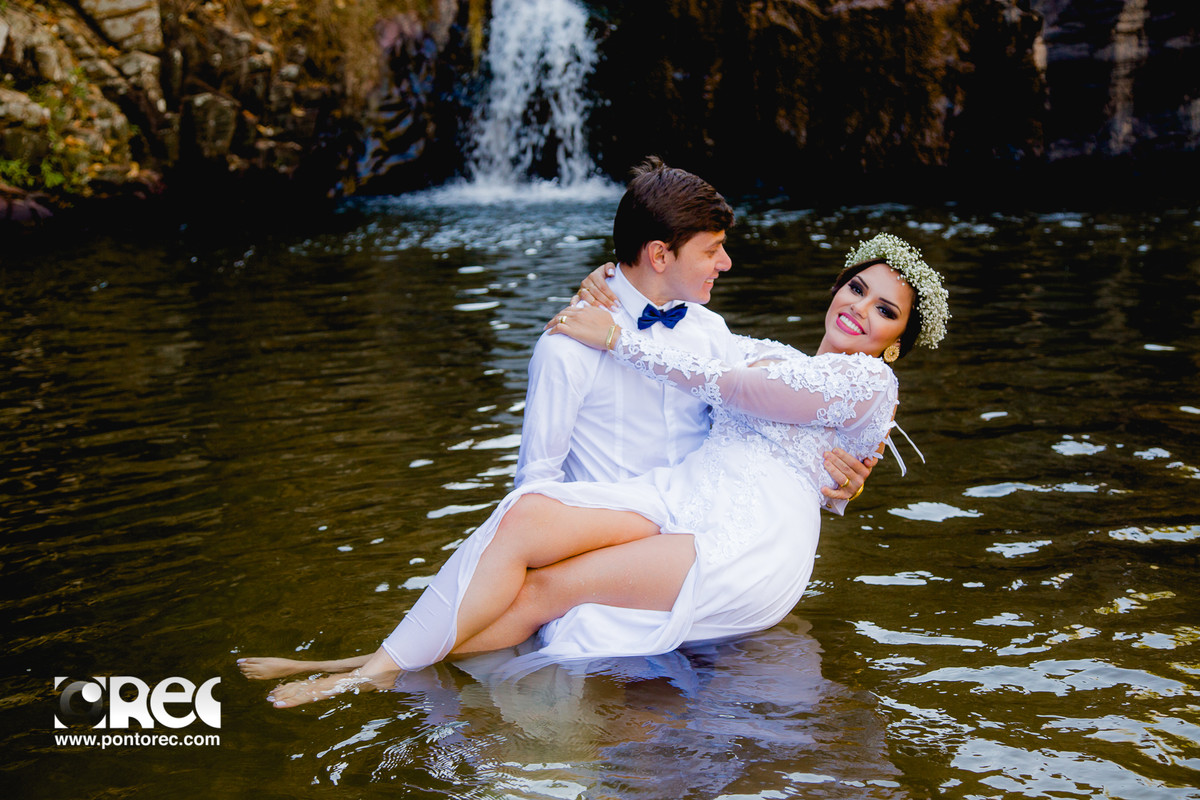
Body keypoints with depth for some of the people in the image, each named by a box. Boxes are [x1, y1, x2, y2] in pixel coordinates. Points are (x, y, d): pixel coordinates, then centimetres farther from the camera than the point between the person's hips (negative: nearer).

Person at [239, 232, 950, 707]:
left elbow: (729, 389, -5)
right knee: (527, 514, -23)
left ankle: (383, 671, -12)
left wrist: (617, 339, -3)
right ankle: (378, 662, -21)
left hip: (751, 543, -6)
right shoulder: (771, 352, 27)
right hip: (680, 496, 6)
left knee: (546, 590, -22)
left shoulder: (872, 382, 3)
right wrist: (615, 302, 23)